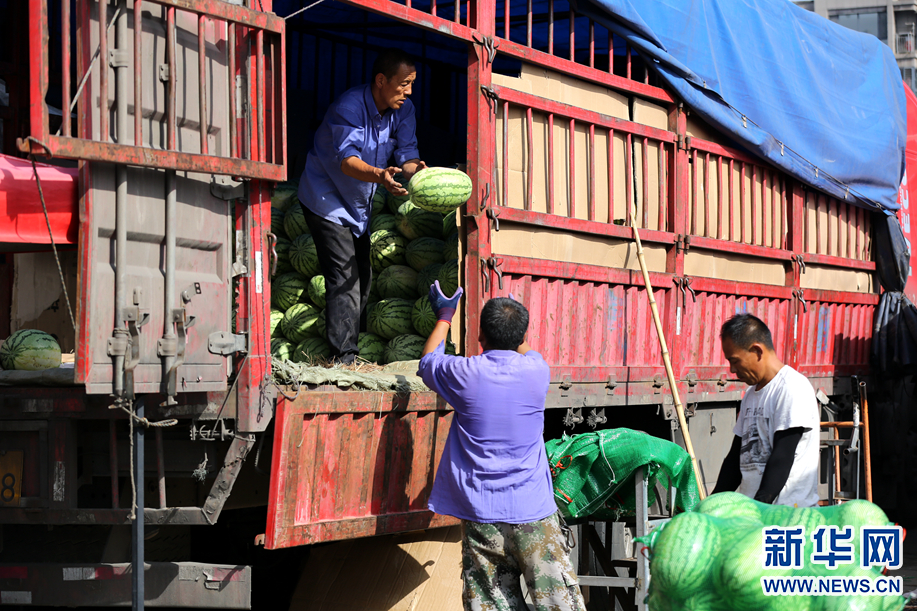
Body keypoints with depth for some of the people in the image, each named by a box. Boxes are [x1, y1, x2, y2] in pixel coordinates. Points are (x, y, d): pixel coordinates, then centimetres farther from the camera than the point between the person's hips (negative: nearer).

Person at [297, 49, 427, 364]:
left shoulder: (403, 110, -5)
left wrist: (415, 169, -36)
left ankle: (354, 345, 25)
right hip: (327, 200, -8)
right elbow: (347, 160, -38)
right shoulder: (349, 107, -27)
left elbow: (406, 154, -12)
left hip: (359, 204, 8)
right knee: (344, 278, -16)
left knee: (362, 277, 13)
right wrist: (378, 175, -58)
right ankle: (343, 357, -18)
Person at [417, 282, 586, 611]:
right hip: (534, 514, 0)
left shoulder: (466, 374, -6)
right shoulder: (537, 371, -2)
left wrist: (445, 316, 31)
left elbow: (427, 362, 18)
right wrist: (514, 321, 42)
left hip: (481, 518, 0)